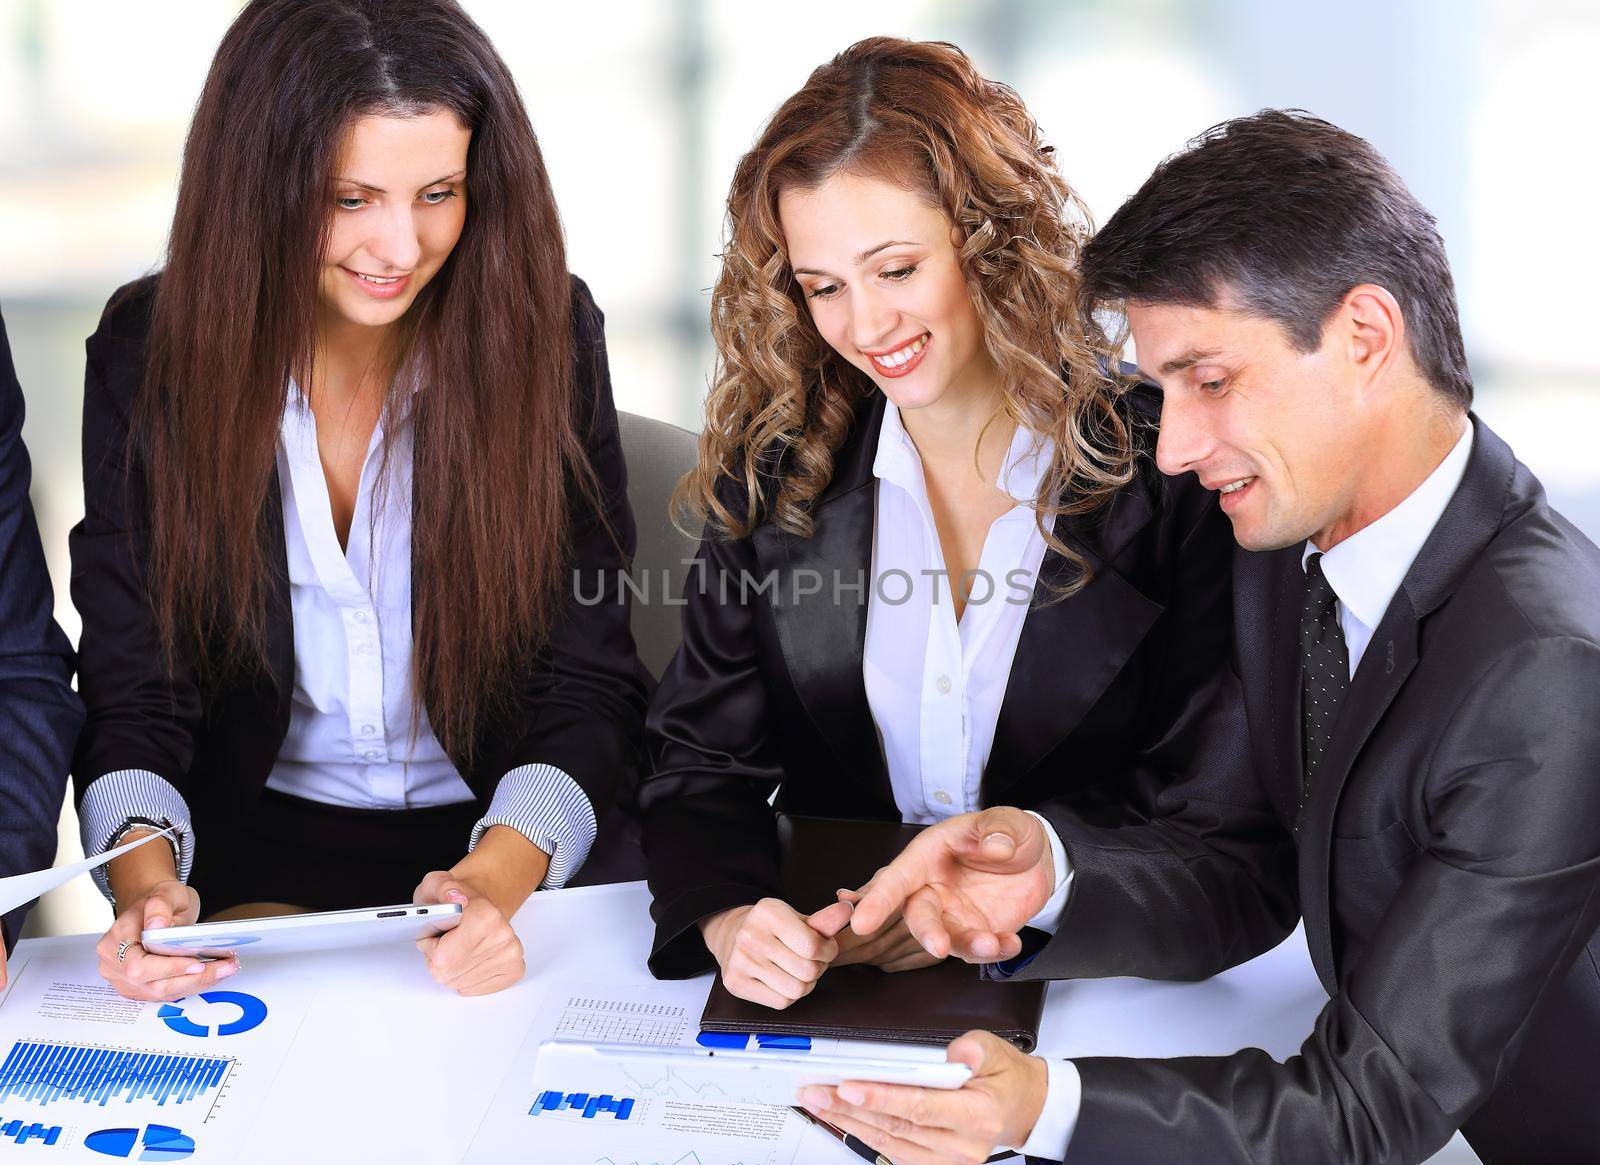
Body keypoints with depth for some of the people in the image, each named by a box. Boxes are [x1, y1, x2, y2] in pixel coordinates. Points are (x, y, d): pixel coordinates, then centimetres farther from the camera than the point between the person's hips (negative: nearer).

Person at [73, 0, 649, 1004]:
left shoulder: (542, 332, -8)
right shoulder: (150, 353, -6)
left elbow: (590, 686, -8)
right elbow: (132, 693, -5)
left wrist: (498, 877, -27)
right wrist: (147, 880, -26)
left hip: (508, 837, 0)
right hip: (253, 849, 1)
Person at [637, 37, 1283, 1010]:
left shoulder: (1164, 466, -5)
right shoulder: (774, 472, 2)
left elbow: (1202, 785, -4)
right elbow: (704, 763, 0)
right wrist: (727, 920, -22)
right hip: (821, 987, 4)